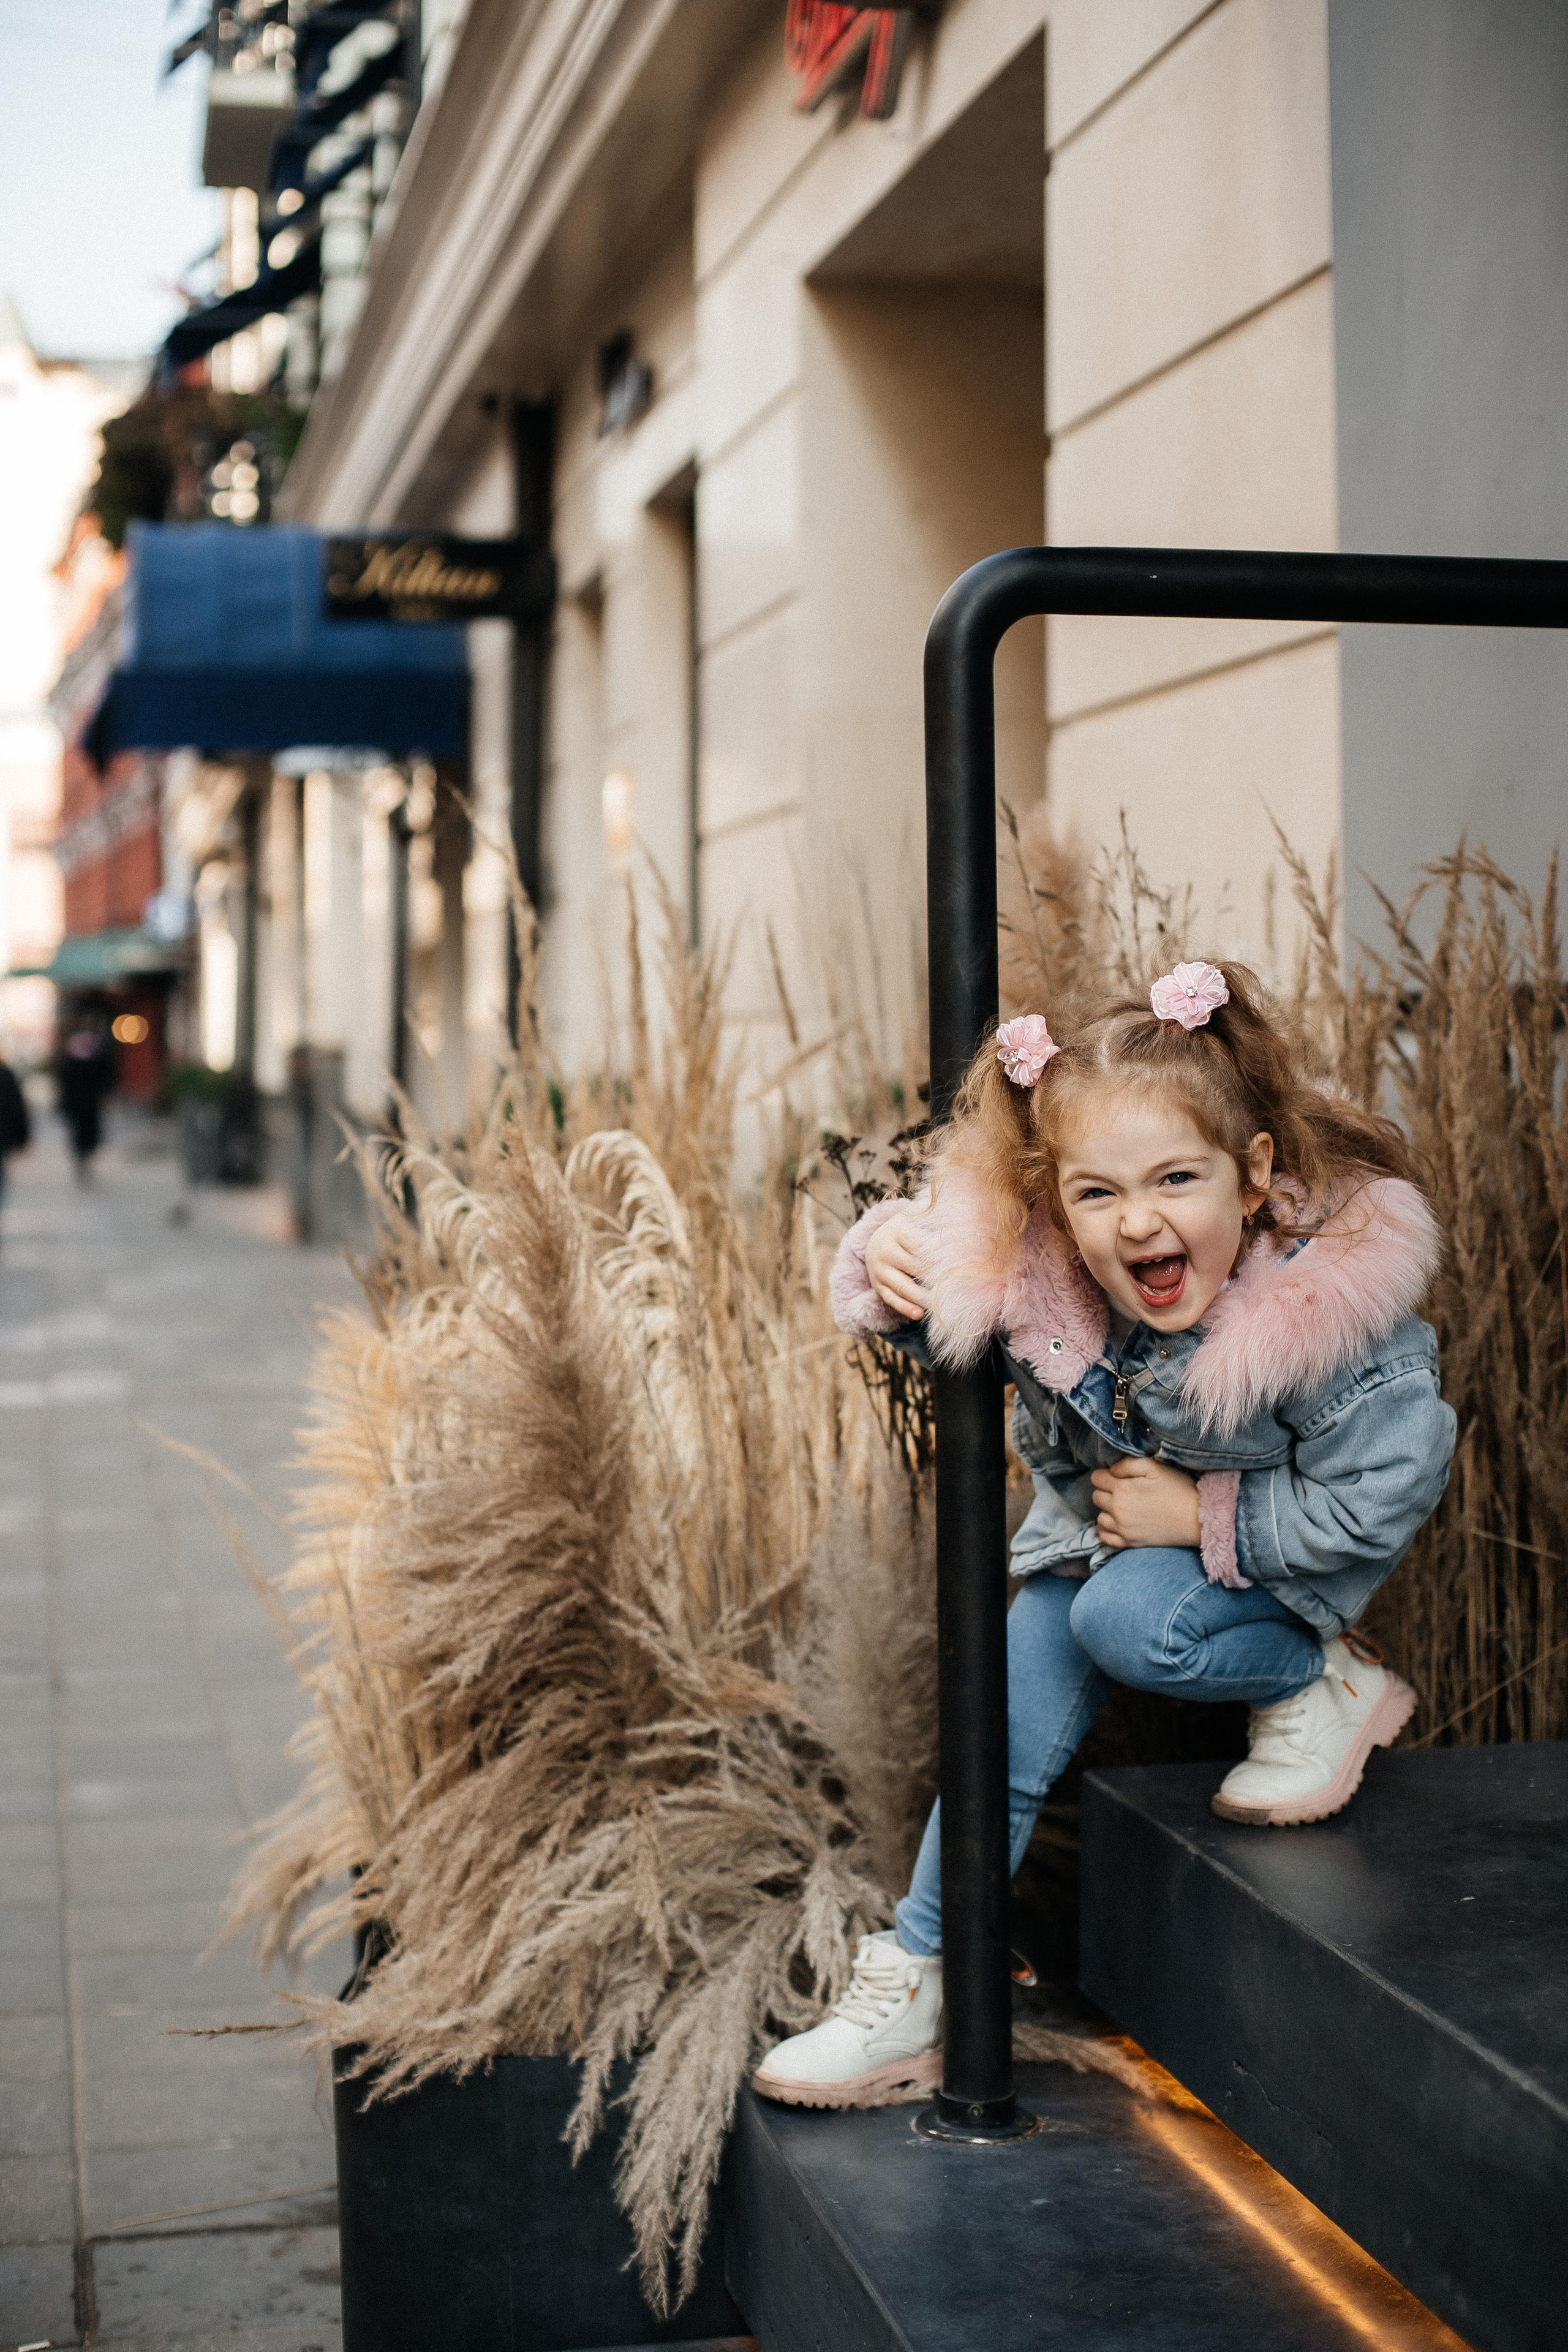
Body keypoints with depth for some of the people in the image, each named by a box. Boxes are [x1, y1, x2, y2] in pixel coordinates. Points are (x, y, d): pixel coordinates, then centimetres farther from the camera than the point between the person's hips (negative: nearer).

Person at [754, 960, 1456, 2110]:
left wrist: (1202, 1515, -26)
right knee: (1022, 1700, -5)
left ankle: (1333, 1684, -2)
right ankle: (921, 1981, 8)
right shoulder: (1037, 1266, -26)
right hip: (1100, 1522, 5)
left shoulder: (1332, 1304, -35)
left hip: (1273, 1556, -4)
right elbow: (934, 1315, -4)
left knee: (1127, 1622, -30)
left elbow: (1376, 1505, -25)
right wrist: (887, 1260, -28)